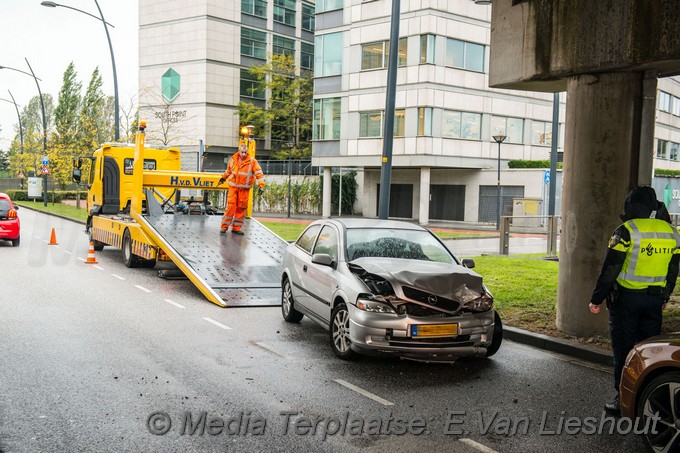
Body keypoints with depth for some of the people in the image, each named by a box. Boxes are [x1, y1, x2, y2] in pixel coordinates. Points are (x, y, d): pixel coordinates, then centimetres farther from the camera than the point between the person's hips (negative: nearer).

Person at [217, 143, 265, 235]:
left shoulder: (252, 161, -7)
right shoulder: (233, 159, 3)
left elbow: (259, 174, -10)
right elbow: (228, 170, 23)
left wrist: (261, 186, -20)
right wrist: (223, 178, 35)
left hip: (244, 189, -1)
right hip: (233, 187, 1)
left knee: (241, 208, 3)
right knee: (230, 206, -6)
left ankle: (236, 228, 13)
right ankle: (224, 227, 1)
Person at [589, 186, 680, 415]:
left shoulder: (627, 231, -12)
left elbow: (610, 269, -12)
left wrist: (596, 299, -4)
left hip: (626, 298, -5)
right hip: (655, 300, 5)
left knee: (624, 349, 2)